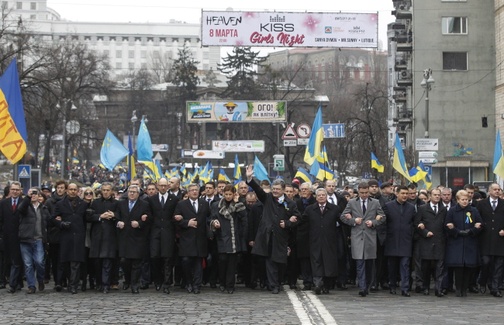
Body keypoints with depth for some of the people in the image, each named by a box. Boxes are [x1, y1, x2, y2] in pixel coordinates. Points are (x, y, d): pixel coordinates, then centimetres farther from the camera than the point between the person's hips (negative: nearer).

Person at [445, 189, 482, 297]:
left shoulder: (474, 211, 7)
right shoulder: (452, 211, 3)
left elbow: (480, 226, 4)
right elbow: (447, 226, -2)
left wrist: (469, 231, -13)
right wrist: (460, 232, -14)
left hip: (470, 244, 2)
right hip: (456, 243, -1)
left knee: (469, 267, -2)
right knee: (458, 267, -8)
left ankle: (464, 289, 10)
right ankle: (458, 289, 5)